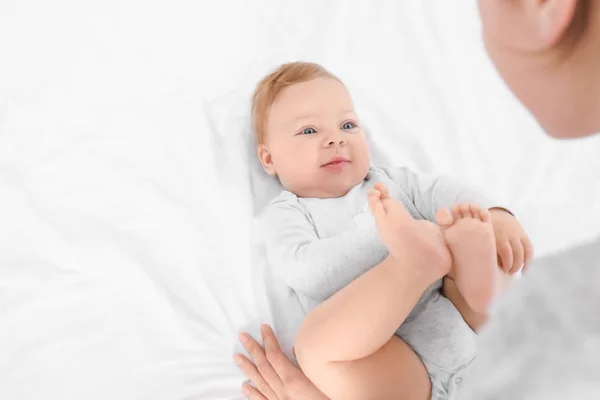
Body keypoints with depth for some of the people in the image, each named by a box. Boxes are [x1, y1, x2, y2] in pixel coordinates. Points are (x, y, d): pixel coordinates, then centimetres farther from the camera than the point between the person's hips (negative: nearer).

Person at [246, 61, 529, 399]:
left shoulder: (389, 180, 20)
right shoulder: (287, 214, 6)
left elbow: (441, 191, 4)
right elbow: (307, 273, -13)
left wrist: (495, 215, -17)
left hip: (461, 320, 6)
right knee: (313, 343, -33)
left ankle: (474, 272, -34)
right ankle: (425, 259, -36)